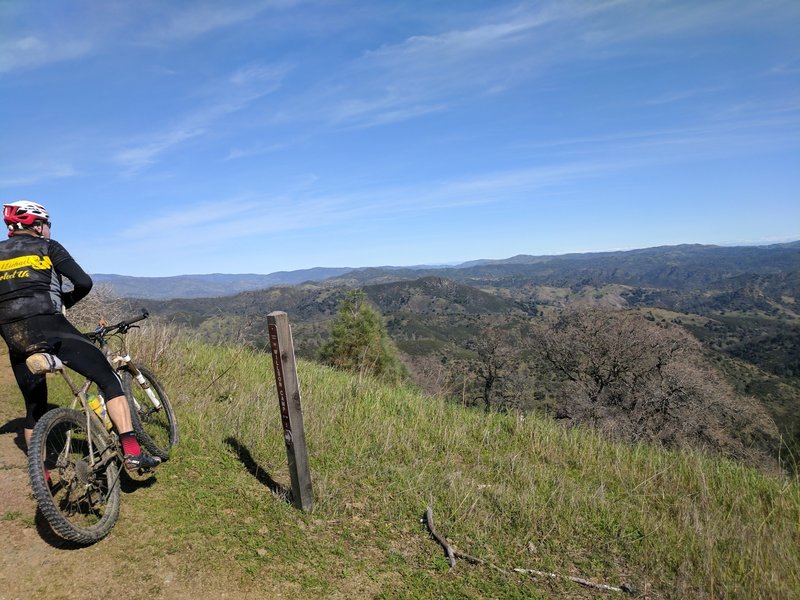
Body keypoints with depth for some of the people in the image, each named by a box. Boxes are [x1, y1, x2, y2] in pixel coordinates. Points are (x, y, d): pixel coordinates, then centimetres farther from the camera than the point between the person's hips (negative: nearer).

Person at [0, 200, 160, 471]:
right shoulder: (48, 247, 8)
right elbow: (84, 283, -2)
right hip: (50, 328, -5)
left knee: (34, 408, 19)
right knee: (109, 379, -1)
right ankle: (132, 452, -14)